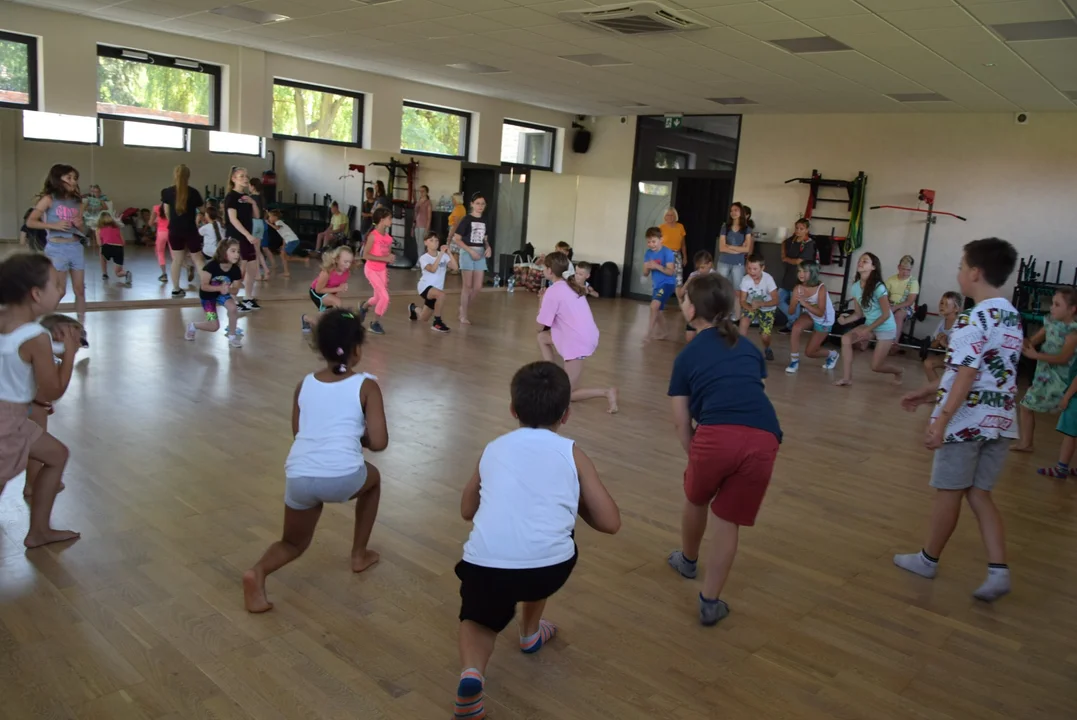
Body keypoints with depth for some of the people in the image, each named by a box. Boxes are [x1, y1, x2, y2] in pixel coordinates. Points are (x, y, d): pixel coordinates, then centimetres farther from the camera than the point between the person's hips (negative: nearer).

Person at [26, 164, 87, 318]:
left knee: (80, 289, 5)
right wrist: (54, 225, -18)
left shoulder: (77, 201, 10)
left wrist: (79, 225, -5)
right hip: (57, 248, -5)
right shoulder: (49, 199, -4)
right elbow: (30, 222, -7)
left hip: (76, 247, 5)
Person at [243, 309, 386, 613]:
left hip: (298, 477, 3)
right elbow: (378, 443, -1)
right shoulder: (366, 386, 4)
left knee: (293, 543, 27)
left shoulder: (304, 384, 16)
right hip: (342, 477, -3)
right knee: (373, 478, 34)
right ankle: (359, 554, 37)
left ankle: (258, 572, -4)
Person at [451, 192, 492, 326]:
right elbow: (456, 239, -11)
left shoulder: (484, 221, 11)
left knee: (478, 287, 5)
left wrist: (488, 248, -1)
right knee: (468, 285, -3)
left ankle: (463, 307, 26)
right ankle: (463, 316, 7)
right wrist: (471, 251, -18)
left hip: (480, 254, 6)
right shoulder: (466, 219, -7)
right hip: (467, 253, -6)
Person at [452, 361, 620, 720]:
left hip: (485, 565, 1)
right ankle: (531, 633, 47)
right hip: (549, 567, 0)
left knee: (478, 619, 31)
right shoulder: (572, 454, 12)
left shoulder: (493, 449, 19)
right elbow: (611, 523, 11)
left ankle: (471, 673, 1)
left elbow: (467, 511, 32)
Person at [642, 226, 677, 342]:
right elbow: (645, 274, 2)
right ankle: (662, 333, 36)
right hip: (656, 285, 7)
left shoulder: (667, 252, -15)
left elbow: (671, 271, -19)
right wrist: (647, 267, -20)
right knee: (657, 311, 17)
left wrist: (657, 266, -29)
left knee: (654, 306, -25)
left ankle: (649, 333, -19)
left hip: (667, 284, -7)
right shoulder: (648, 253, 2)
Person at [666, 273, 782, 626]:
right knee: (728, 520, 18)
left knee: (696, 498, 28)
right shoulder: (748, 347, 26)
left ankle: (687, 559, 53)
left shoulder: (687, 355, 17)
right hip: (763, 439, 2)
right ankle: (710, 602, 22)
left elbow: (681, 423, 14)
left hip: (717, 435, -2)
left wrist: (696, 456, 27)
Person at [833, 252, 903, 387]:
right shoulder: (855, 288, -5)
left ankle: (899, 371, 32)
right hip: (869, 325, 6)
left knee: (876, 366, -4)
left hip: (885, 328, -6)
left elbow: (886, 314, -20)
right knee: (846, 339, -19)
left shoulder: (878, 288, -24)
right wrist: (845, 320, -17)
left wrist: (867, 330, -22)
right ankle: (846, 378, -12)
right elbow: (859, 313, 3)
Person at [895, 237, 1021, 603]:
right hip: (1000, 420, 8)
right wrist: (929, 392, 22)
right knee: (979, 493, 13)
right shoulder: (1012, 317, 12)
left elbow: (966, 376, -23)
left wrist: (941, 419, -25)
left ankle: (929, 558, 25)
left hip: (967, 420, -8)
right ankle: (999, 571, 4)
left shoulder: (974, 320, -16)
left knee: (949, 491, 7)